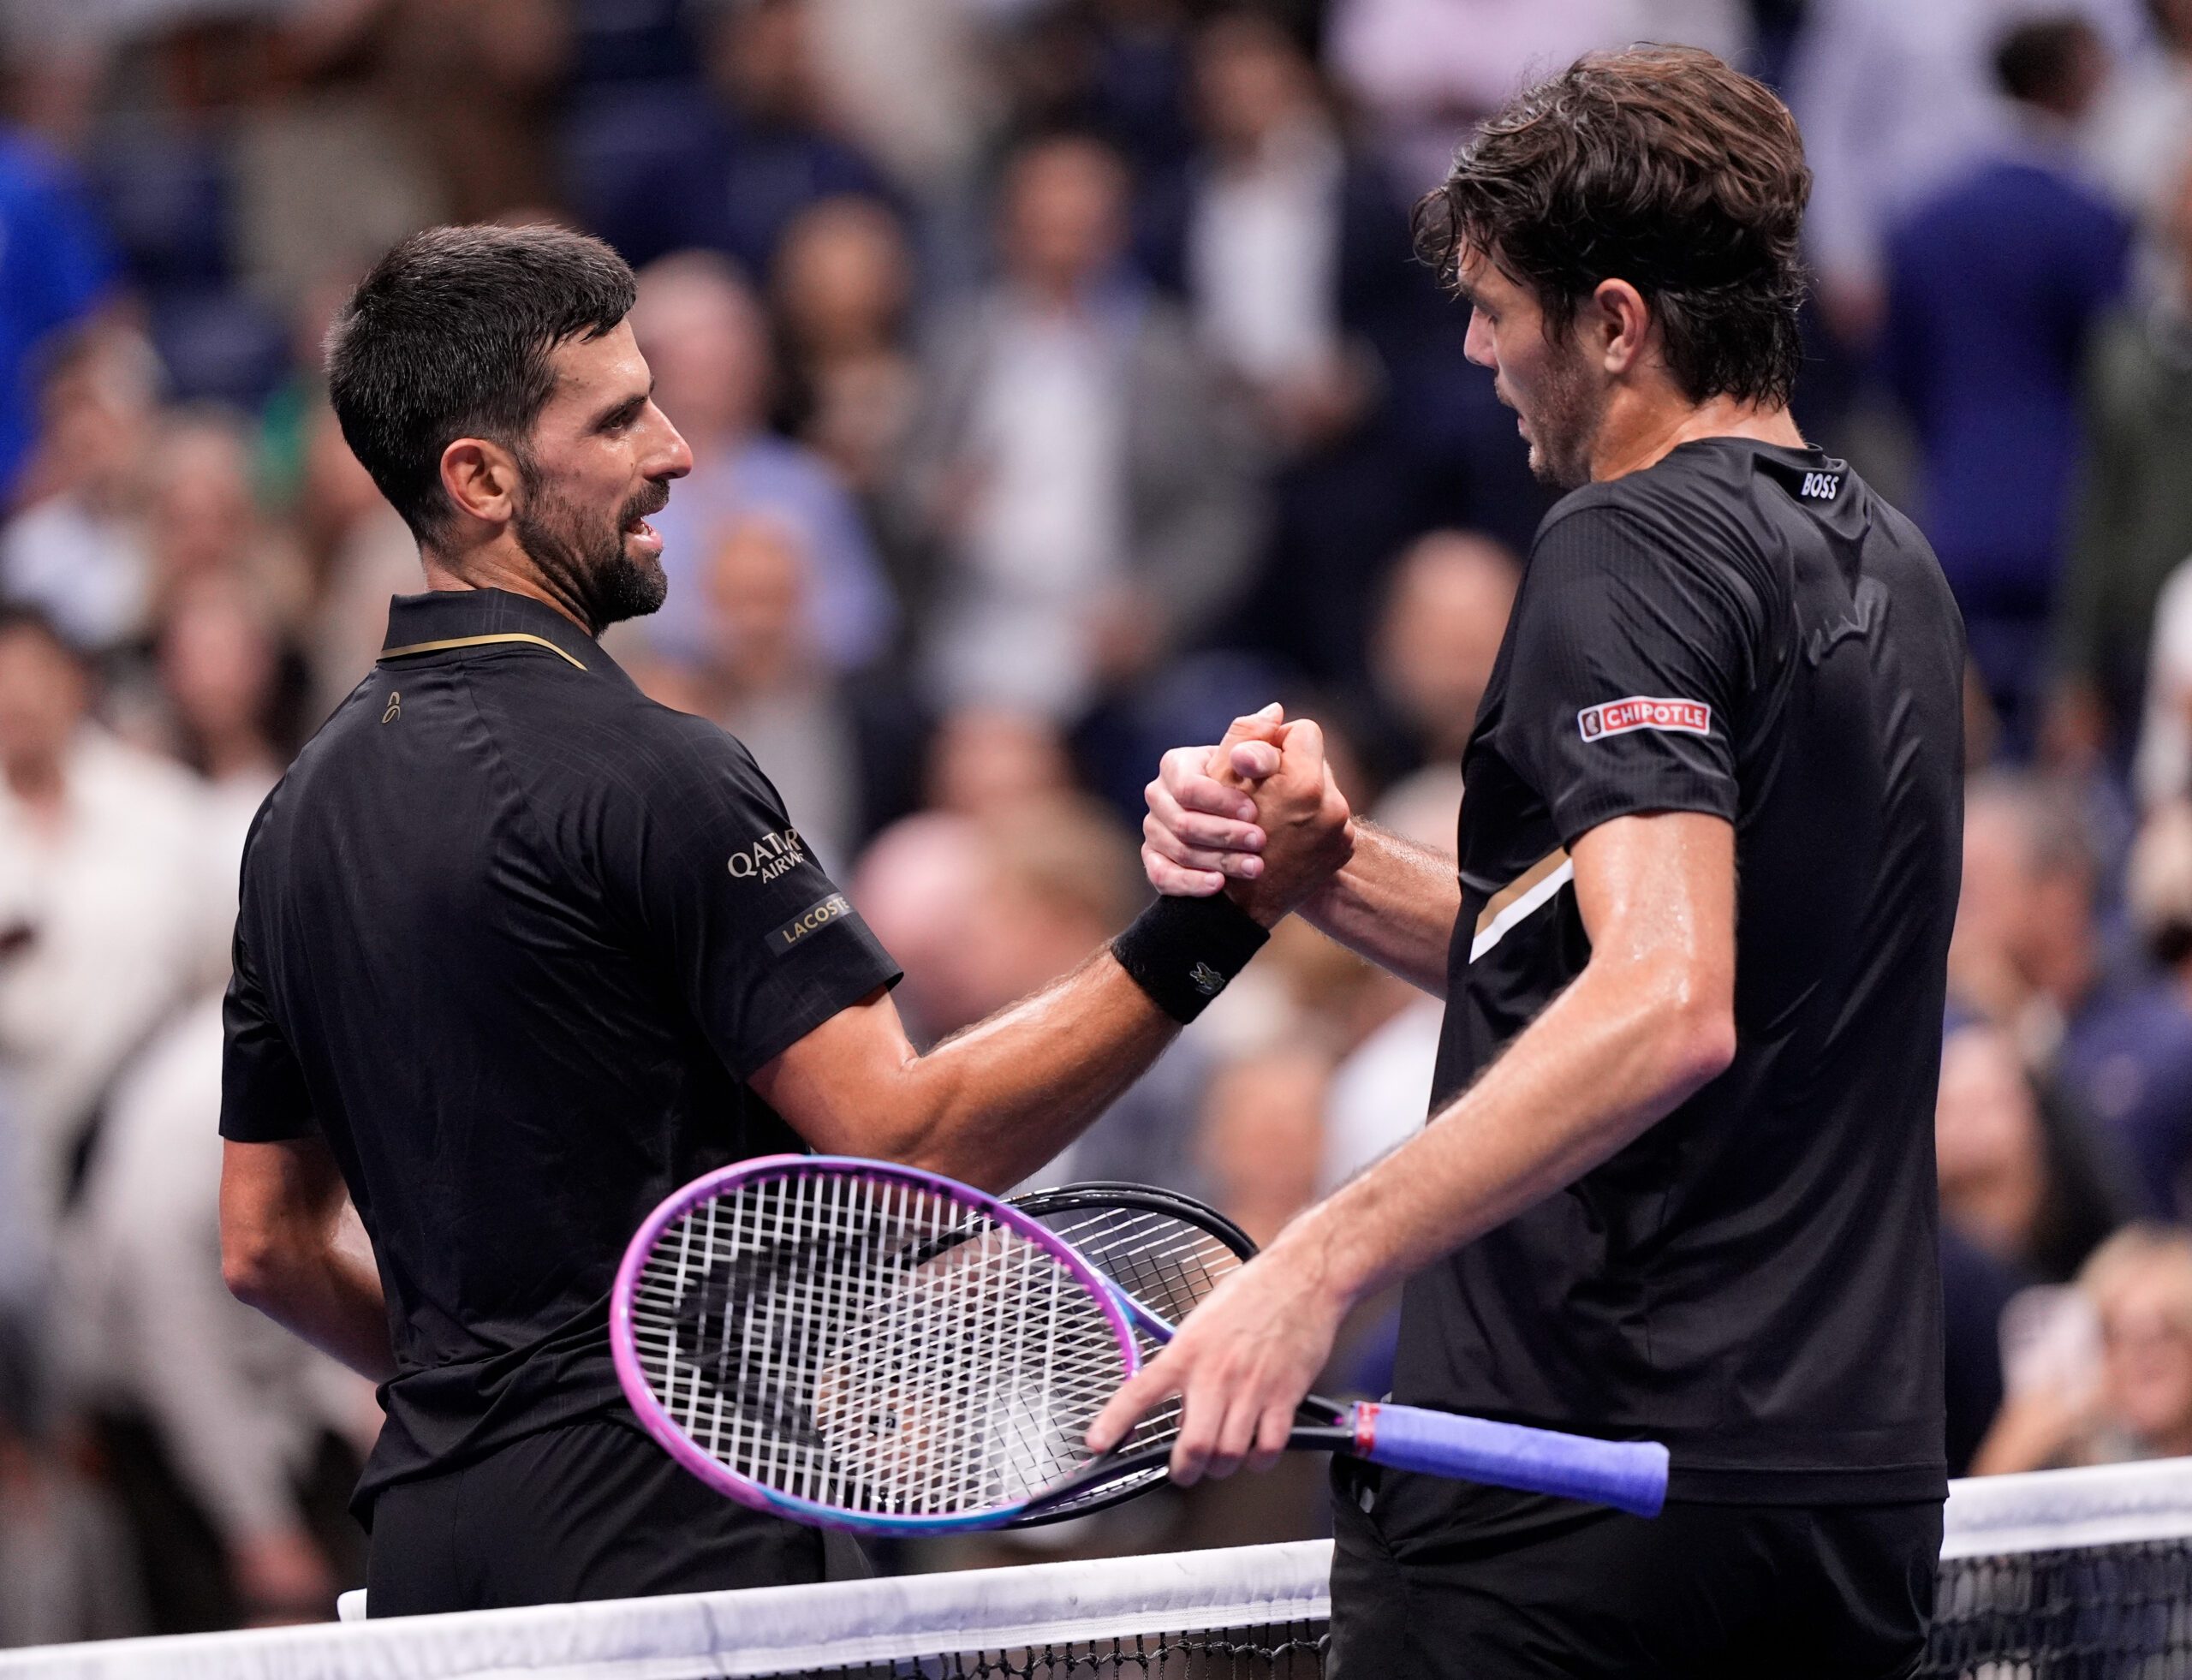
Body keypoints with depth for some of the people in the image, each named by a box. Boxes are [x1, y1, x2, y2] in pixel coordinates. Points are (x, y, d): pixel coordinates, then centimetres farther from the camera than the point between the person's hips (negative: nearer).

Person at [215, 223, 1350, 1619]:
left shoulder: (308, 805, 13)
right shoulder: (650, 775, -14)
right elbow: (909, 1140, -18)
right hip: (658, 1539, -9)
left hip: (429, 1539, 9)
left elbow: (268, 1244, 18)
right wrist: (1214, 924, -21)